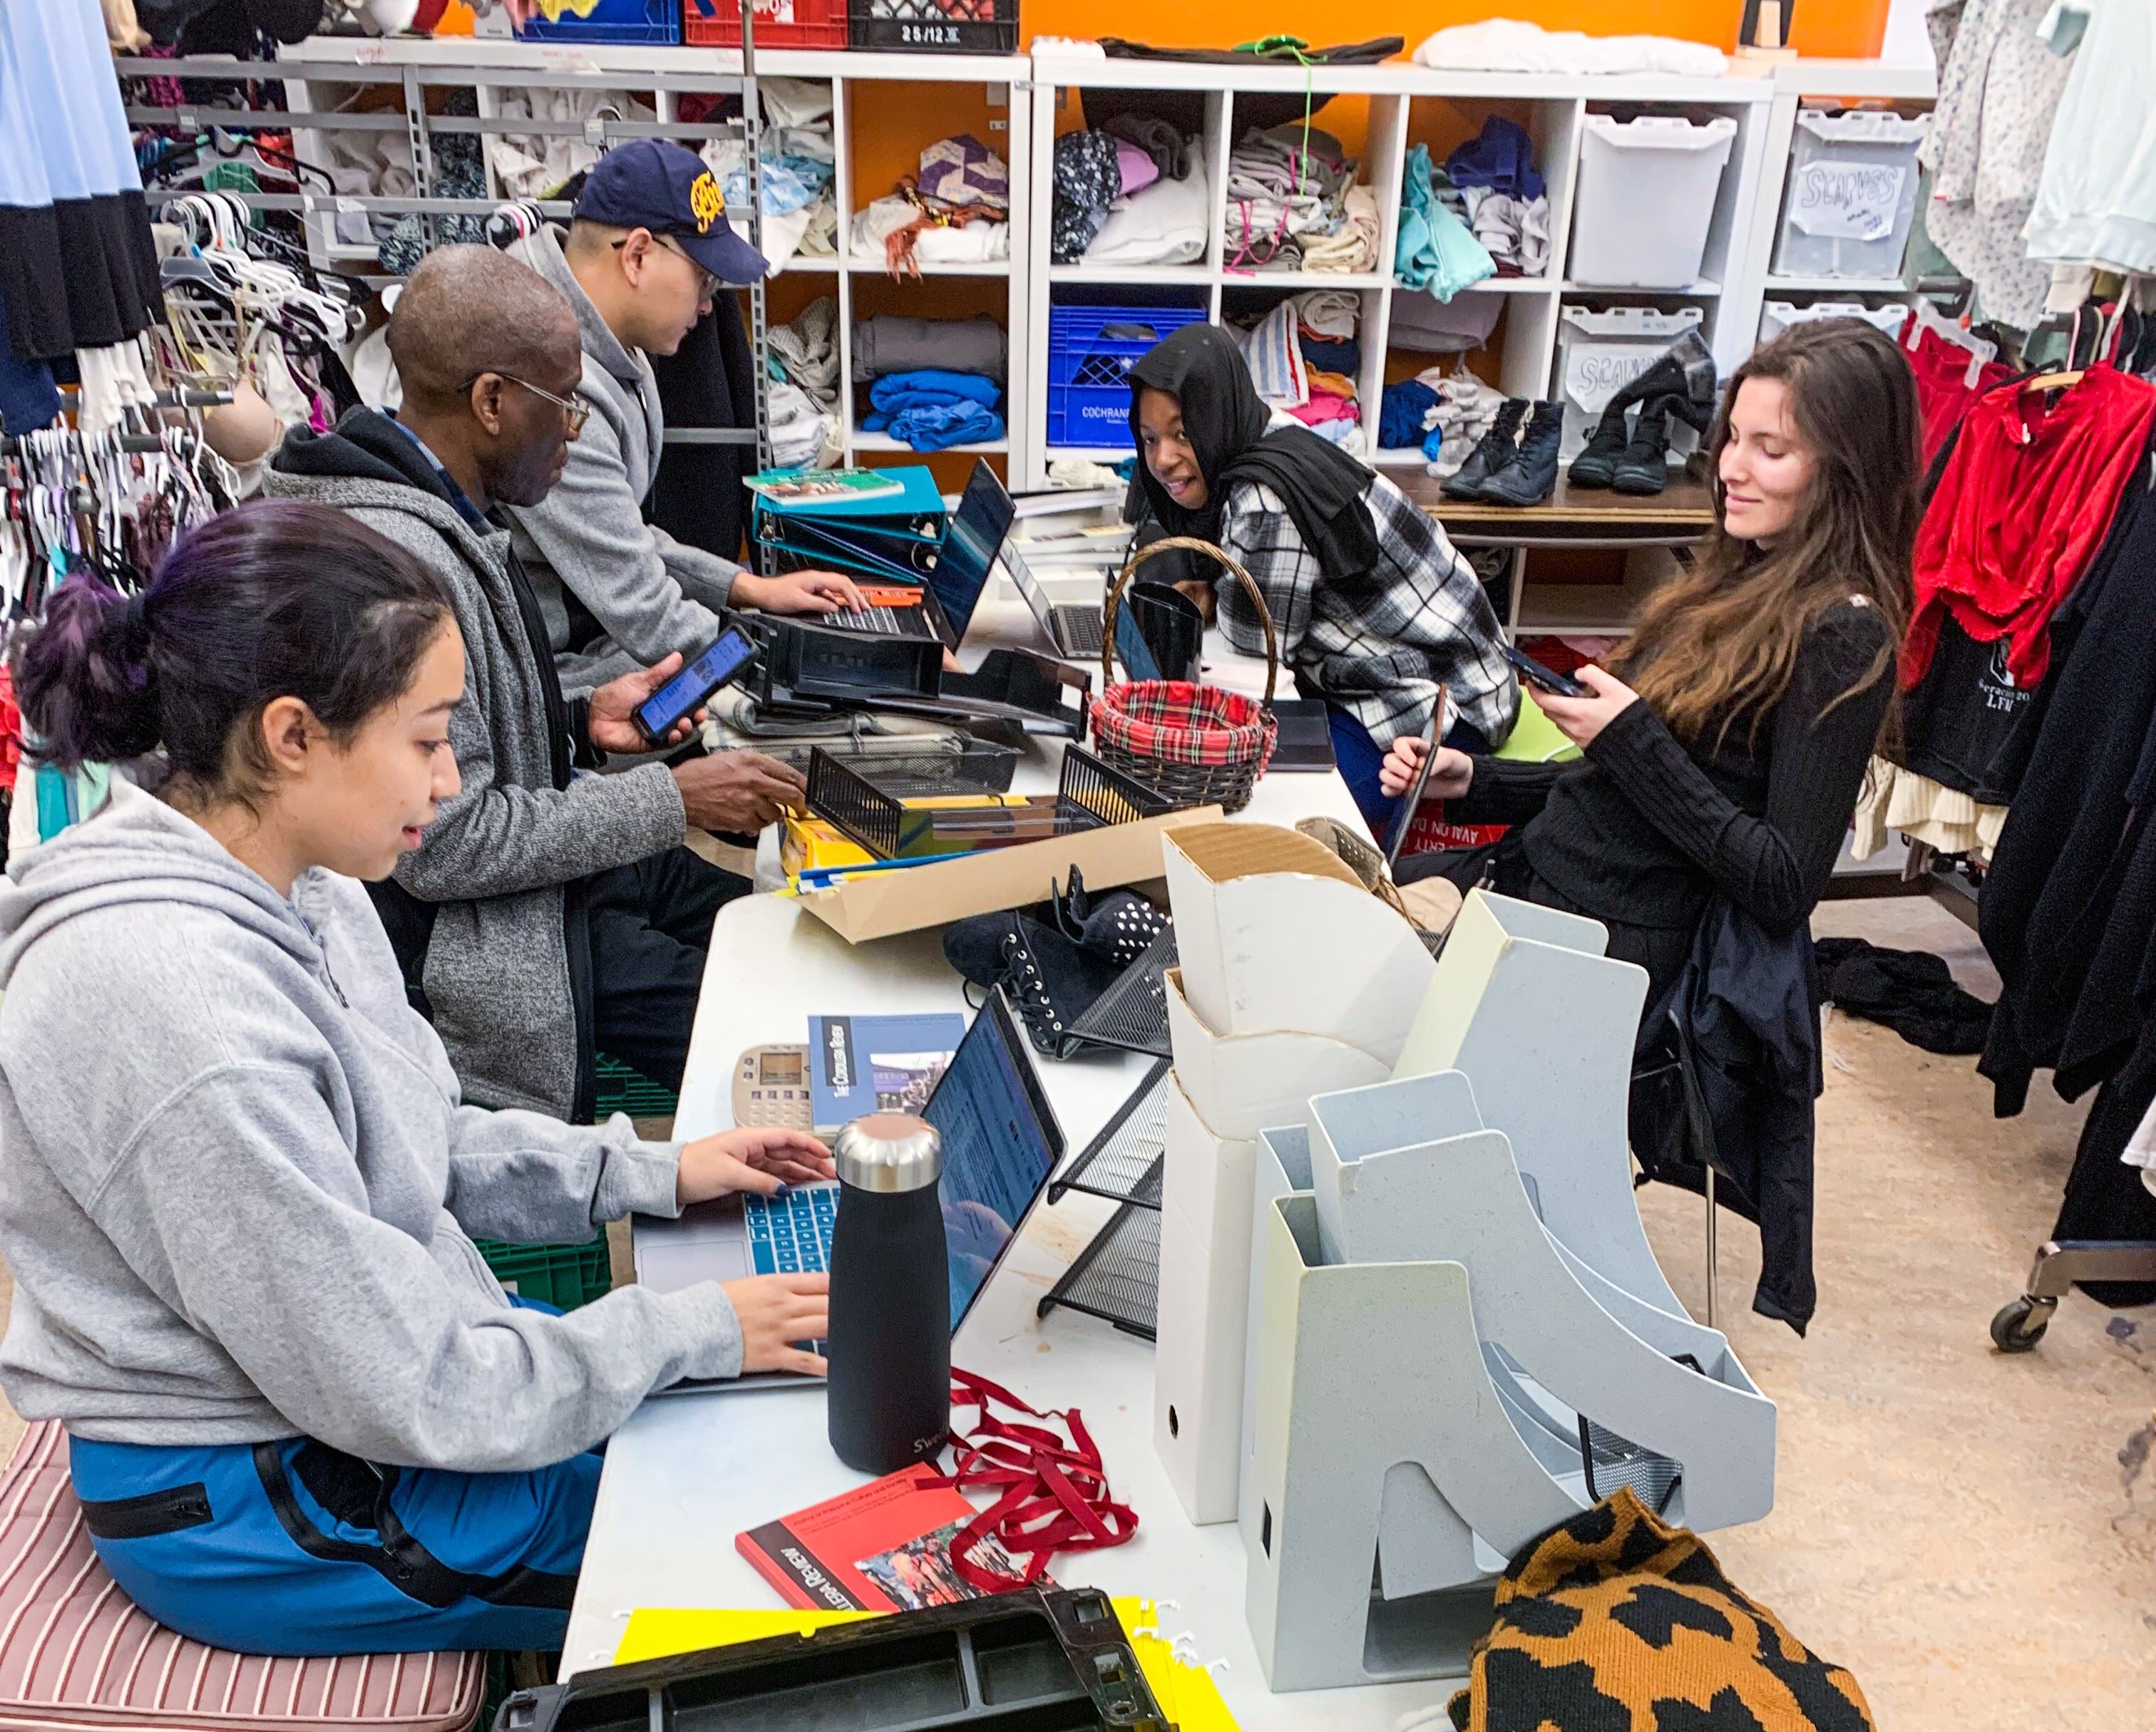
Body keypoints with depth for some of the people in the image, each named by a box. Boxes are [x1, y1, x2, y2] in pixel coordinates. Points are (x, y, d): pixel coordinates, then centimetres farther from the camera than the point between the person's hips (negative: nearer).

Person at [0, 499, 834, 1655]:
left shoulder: (288, 884, -5)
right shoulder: (175, 1007, -34)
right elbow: (403, 1394, -27)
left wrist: (652, 1173, 0)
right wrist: (700, 1331, -18)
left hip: (346, 1369, 8)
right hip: (243, 1504, -8)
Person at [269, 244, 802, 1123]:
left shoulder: (439, 512, 5)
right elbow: (443, 848, -27)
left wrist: (582, 716, 4)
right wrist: (672, 800, -21)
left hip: (545, 850, 11)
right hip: (459, 938, -10)